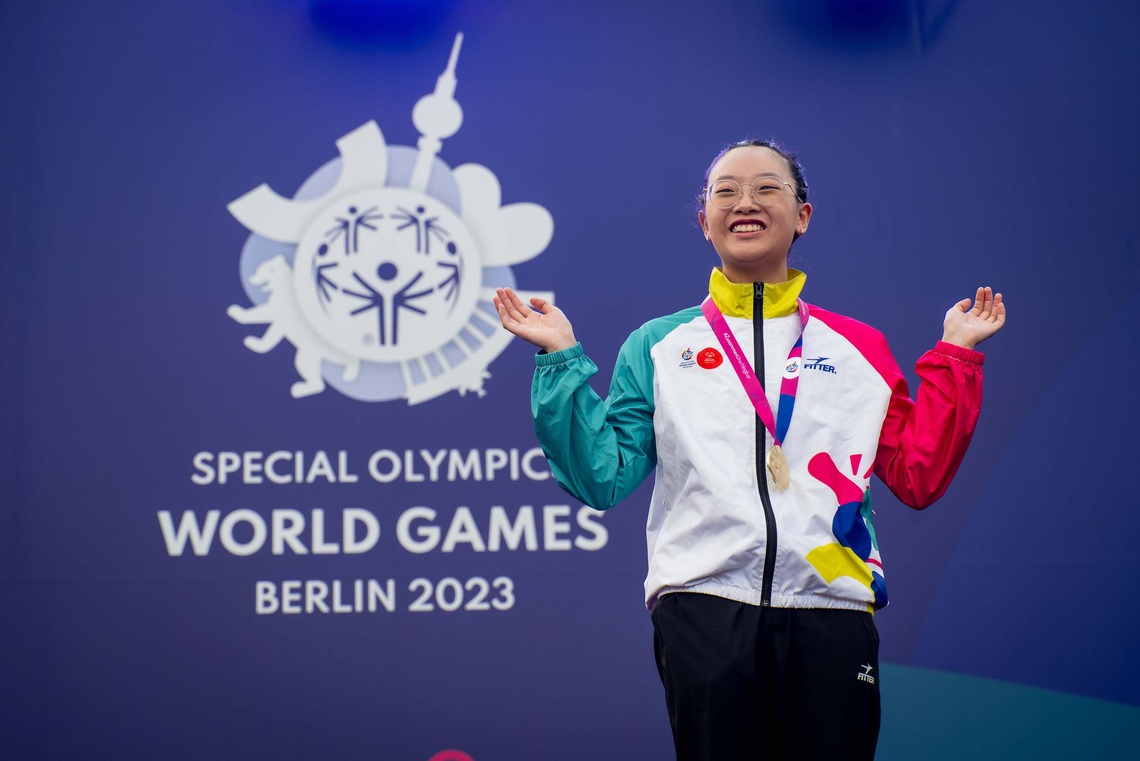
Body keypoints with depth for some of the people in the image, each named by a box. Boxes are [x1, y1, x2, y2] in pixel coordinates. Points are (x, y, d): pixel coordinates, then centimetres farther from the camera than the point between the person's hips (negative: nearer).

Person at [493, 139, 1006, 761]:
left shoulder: (859, 348, 15)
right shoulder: (657, 347, 13)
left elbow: (918, 476, 8)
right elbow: (603, 476, 6)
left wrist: (954, 356, 9)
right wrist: (562, 362, 1)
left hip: (832, 613, 1)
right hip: (703, 609, -1)